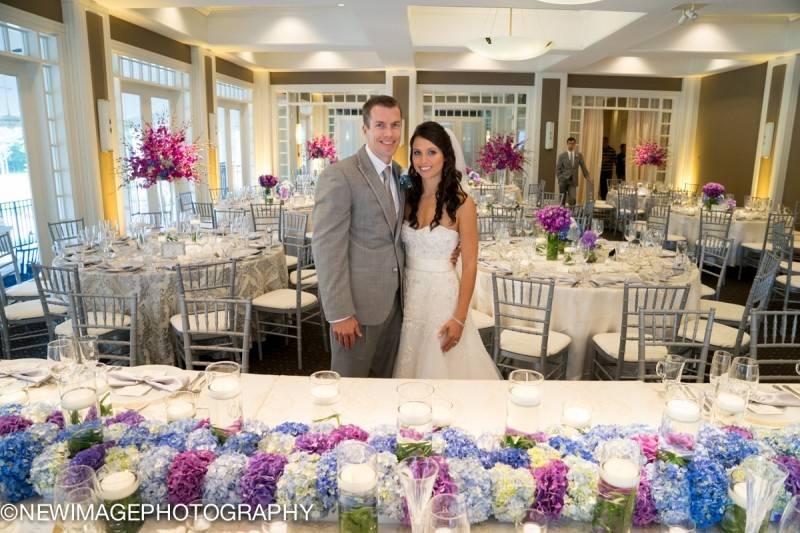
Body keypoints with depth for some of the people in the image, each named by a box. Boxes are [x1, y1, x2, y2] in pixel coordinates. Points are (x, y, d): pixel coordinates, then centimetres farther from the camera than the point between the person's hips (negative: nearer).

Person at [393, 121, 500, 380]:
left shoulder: (461, 203, -9)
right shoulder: (408, 198, 4)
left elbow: (469, 265, -9)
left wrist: (460, 318, -12)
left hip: (442, 293, -4)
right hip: (408, 293, 4)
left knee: (441, 368, 8)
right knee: (409, 368, 15)